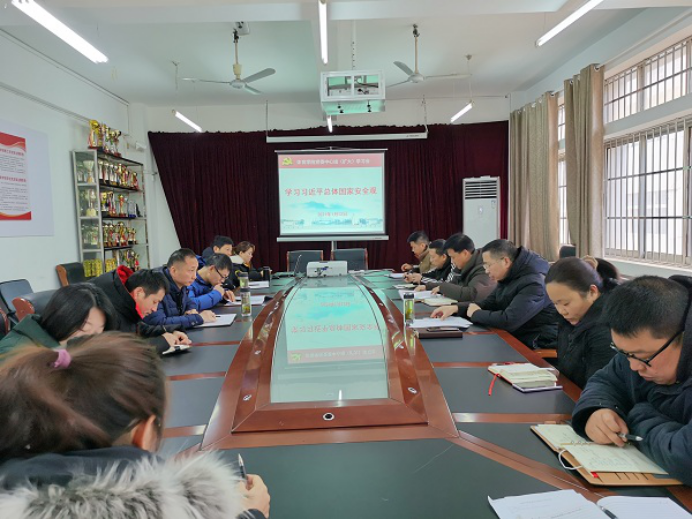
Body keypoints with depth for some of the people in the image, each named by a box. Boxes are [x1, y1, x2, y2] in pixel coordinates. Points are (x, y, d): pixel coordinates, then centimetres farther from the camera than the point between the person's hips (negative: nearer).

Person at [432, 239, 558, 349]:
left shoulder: (534, 283, -24)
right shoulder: (507, 278, 6)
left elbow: (508, 321, -30)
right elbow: (488, 305, 13)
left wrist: (476, 314, -13)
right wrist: (456, 308, -3)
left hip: (538, 347, -8)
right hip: (514, 338, 8)